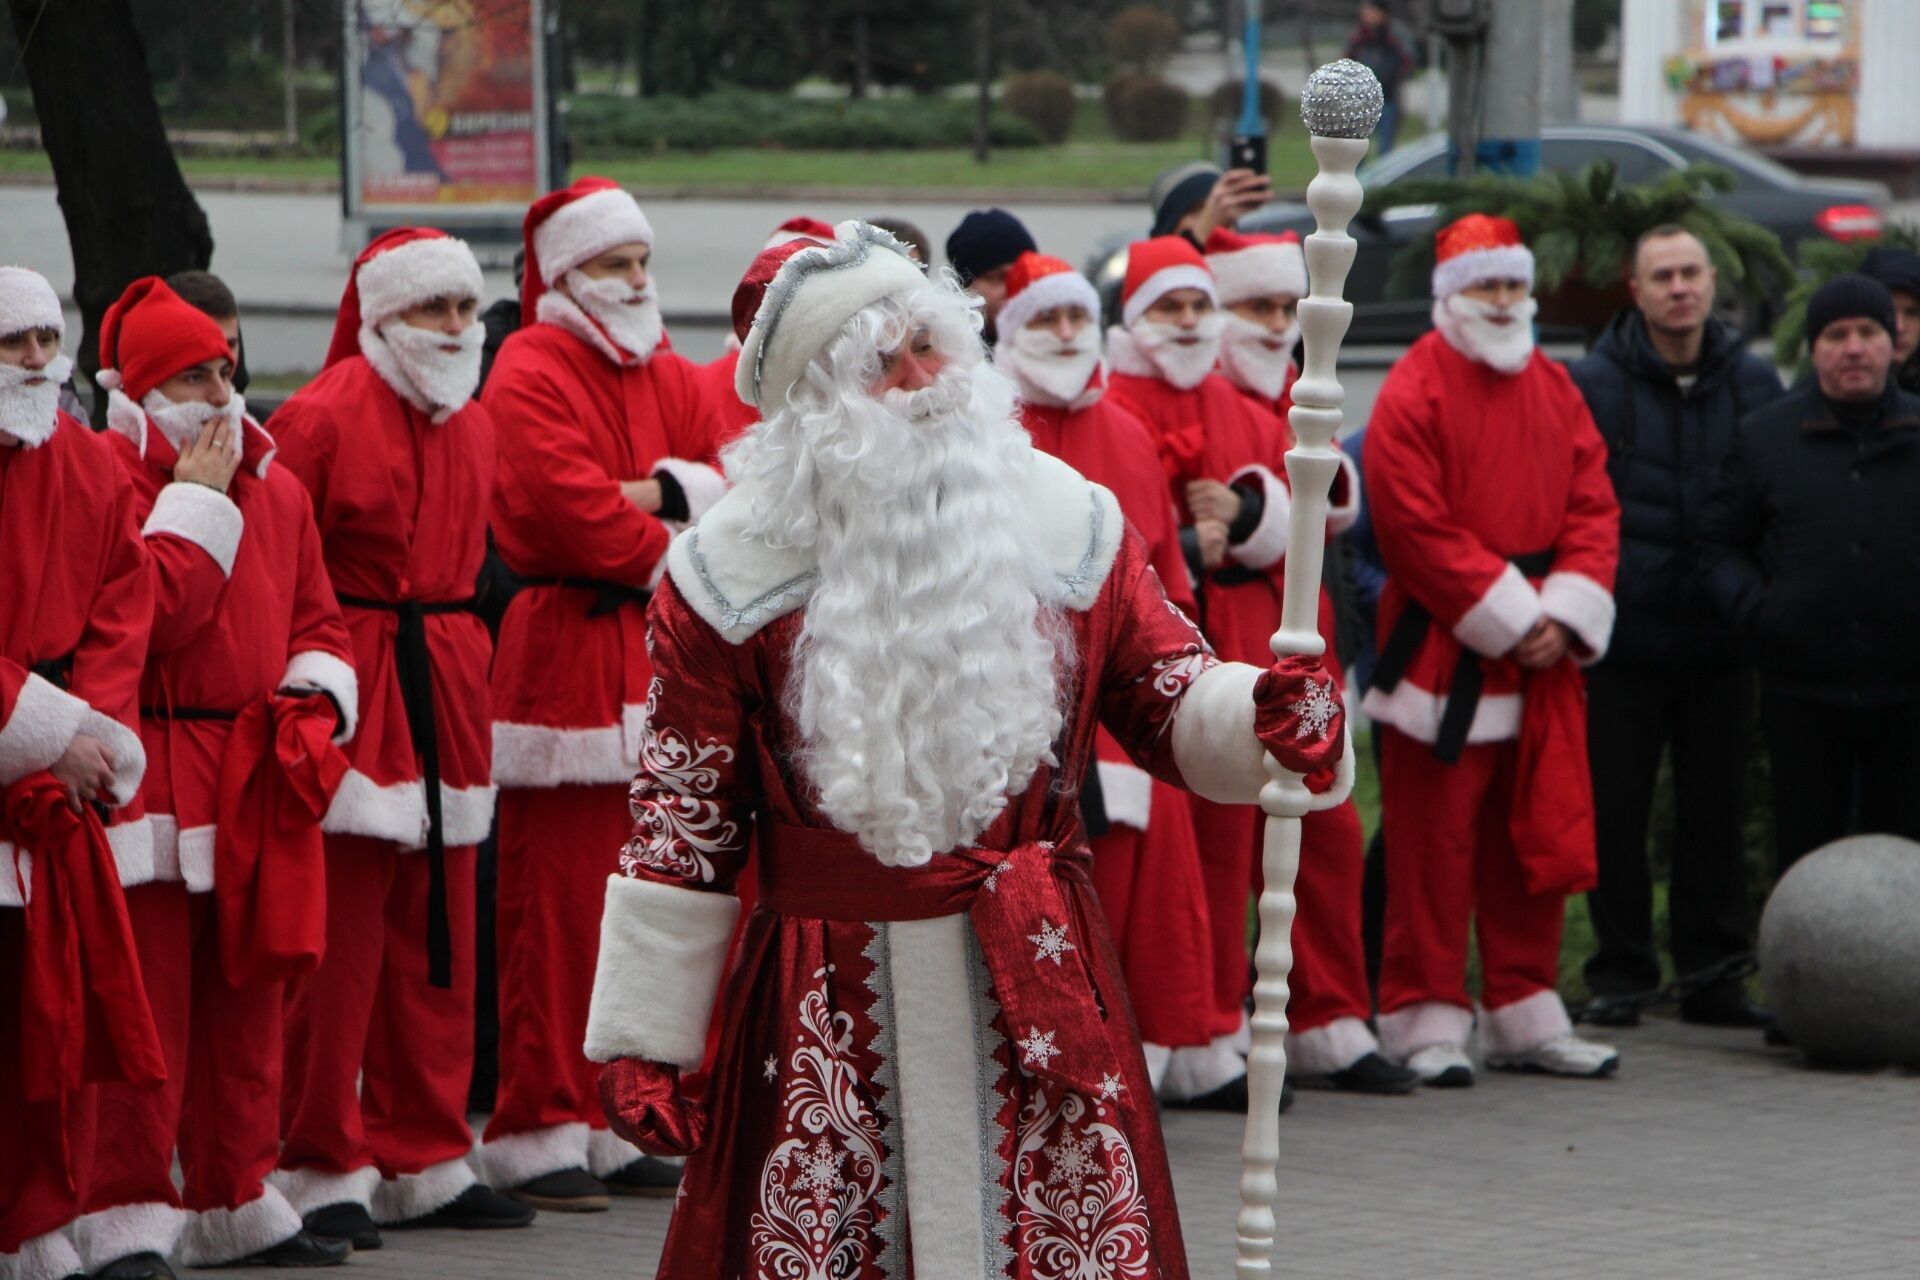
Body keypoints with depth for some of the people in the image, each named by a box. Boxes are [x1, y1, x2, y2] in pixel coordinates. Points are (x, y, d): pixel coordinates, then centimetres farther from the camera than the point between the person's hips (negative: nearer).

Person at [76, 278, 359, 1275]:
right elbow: (147, 612, -20)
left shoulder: (275, 488, 15)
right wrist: (197, 500, -13)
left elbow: (316, 618, 22)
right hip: (151, 773, -7)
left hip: (259, 781, 7)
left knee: (246, 997, 12)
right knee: (147, 998, -6)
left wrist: (317, 686, 2)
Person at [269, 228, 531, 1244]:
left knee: (436, 942, 10)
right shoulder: (322, 419, -11)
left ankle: (424, 1161, 18)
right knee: (336, 944, -6)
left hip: (445, 696, 7)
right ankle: (324, 1171, 2)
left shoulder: (472, 427, 13)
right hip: (350, 698, -7)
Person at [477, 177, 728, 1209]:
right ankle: (537, 1135, -3)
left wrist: (666, 490, -12)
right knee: (558, 902, -7)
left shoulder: (667, 377, 17)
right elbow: (566, 504, -16)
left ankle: (617, 1120, 14)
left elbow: (738, 482, 7)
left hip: (665, 654, 7)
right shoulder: (532, 374, -6)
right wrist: (672, 553, -5)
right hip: (565, 650, -7)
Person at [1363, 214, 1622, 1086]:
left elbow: (1593, 506, 9)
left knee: (1536, 840, 9)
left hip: (1542, 656, 6)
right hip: (1442, 659, -6)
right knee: (1433, 843, -4)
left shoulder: (1554, 391, 12)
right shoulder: (1413, 395, -7)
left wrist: (1563, 615, -7)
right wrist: (1507, 616, -14)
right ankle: (1427, 1021, 1)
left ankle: (1524, 1016, 17)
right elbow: (1418, 529, -14)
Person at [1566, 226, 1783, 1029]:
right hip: (1622, 640, -2)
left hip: (1719, 641, 2)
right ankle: (1619, 972, 10)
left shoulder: (1754, 384, 7)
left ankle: (1714, 974, 14)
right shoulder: (1589, 385, -1)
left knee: (1717, 812, 6)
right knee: (1615, 813, 1)